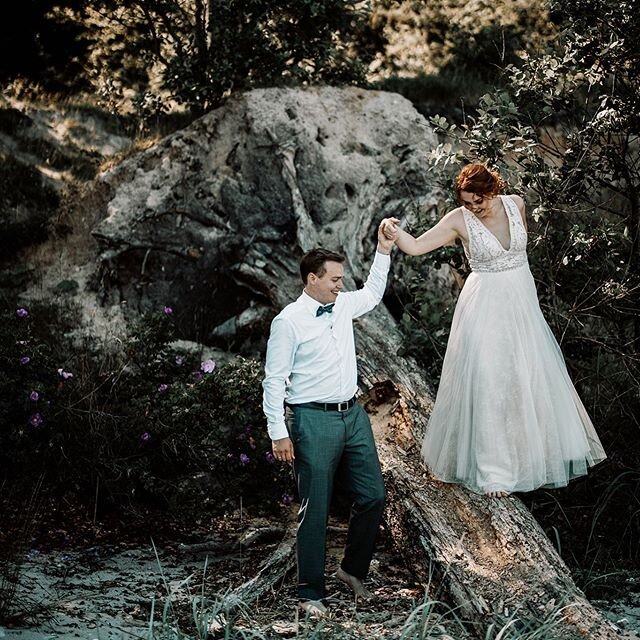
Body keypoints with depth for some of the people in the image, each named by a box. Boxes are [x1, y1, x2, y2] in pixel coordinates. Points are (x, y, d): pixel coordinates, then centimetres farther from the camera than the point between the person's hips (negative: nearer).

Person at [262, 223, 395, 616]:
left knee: (373, 496, 8)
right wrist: (279, 432, -12)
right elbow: (274, 380, -9)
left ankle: (354, 570, 28)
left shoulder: (343, 306, 9)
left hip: (353, 414, 7)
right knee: (316, 510, -1)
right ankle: (311, 592, 11)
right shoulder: (289, 322, -11)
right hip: (314, 421, -7)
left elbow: (373, 294, 31)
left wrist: (383, 252, 20)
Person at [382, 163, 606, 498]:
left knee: (532, 377, 14)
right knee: (488, 382, -7)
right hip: (485, 307, -4)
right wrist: (394, 233, -41)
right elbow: (416, 247, -22)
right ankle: (493, 470, 1)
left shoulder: (516, 204, -5)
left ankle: (535, 452, 35)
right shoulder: (458, 220, -15)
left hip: (522, 301, 4)